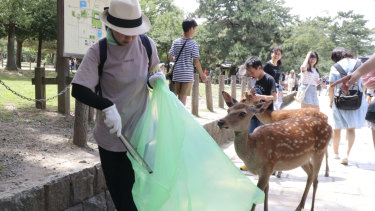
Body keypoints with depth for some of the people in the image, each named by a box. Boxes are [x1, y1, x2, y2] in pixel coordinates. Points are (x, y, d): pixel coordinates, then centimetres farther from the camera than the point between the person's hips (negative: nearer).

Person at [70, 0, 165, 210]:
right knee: (116, 187, 11)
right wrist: (107, 106, -31)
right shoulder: (98, 52, -11)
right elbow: (78, 90, -16)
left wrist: (157, 78, -10)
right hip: (110, 133, -1)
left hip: (140, 131, 1)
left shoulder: (147, 45, -3)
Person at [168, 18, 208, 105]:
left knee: (179, 97, 14)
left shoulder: (176, 42, 3)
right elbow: (196, 61, -11)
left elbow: (170, 57, 0)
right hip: (188, 74, -4)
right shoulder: (193, 43, -9)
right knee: (183, 97, 0)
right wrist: (202, 75, -3)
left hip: (177, 73, 4)